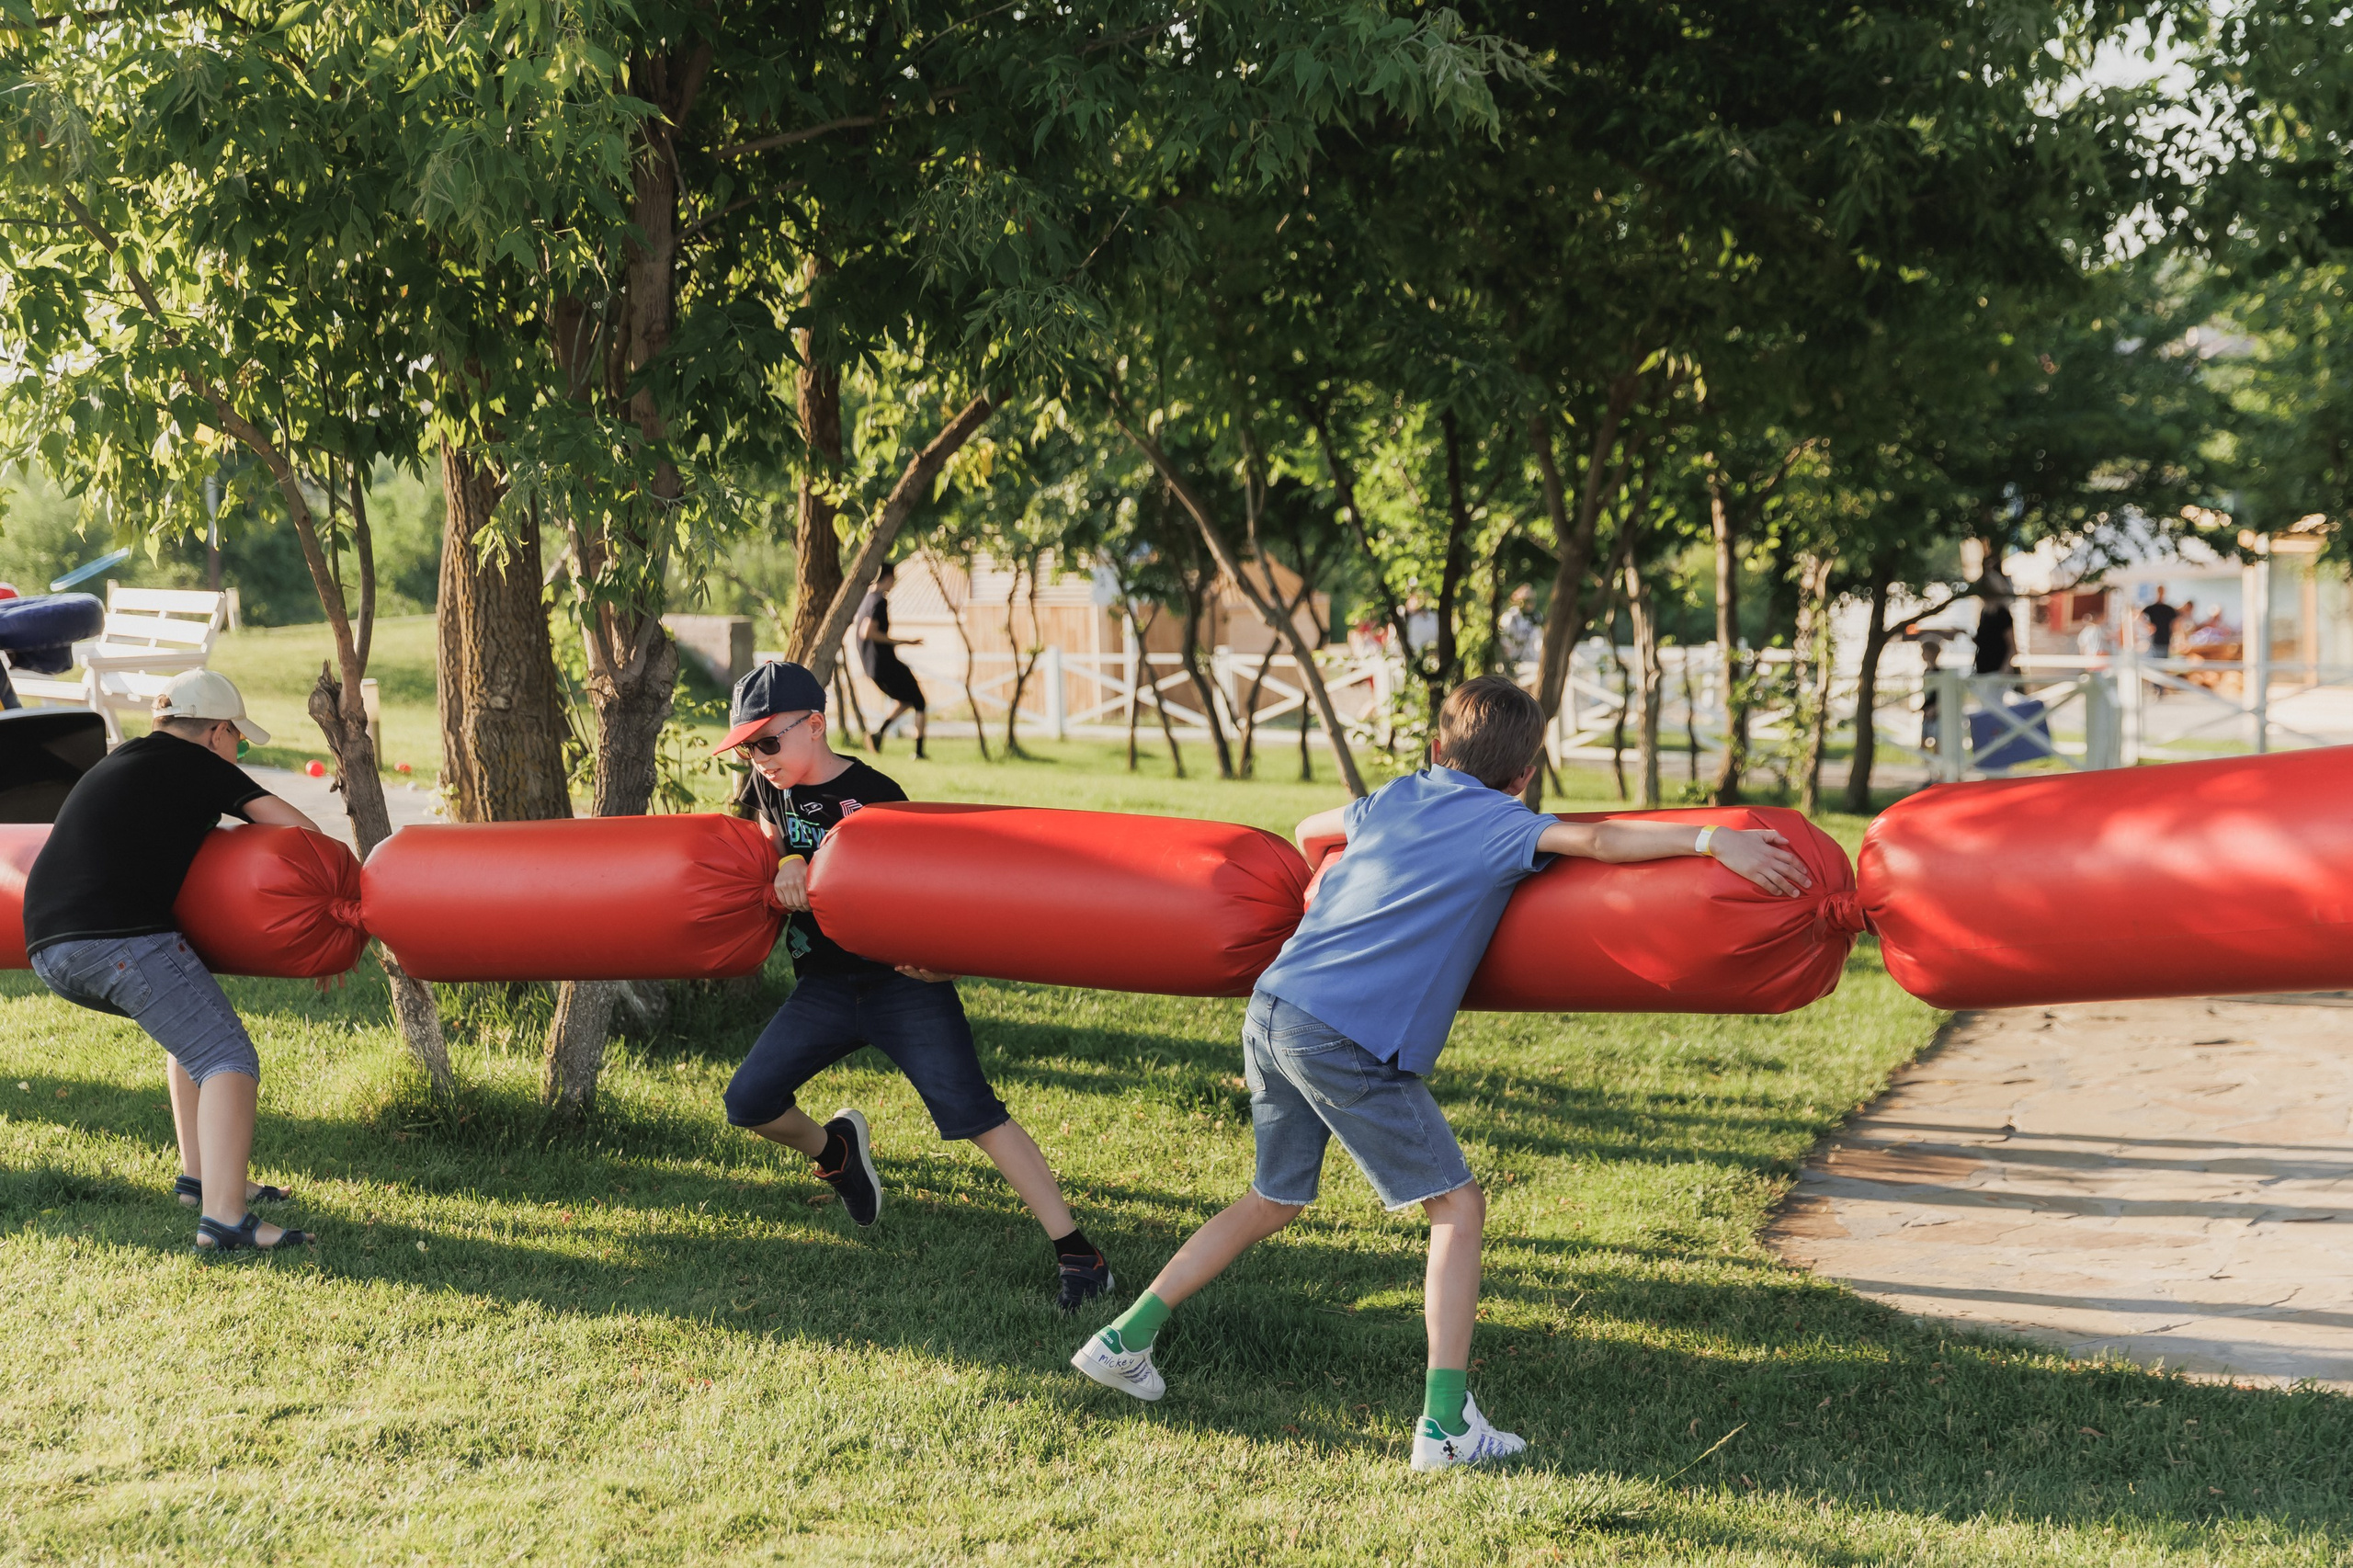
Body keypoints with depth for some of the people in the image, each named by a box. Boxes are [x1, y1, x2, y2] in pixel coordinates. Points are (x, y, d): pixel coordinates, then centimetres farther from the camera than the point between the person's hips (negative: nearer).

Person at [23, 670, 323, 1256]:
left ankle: (200, 1175, 24)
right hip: (122, 938, -9)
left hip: (47, 949, 9)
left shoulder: (115, 765, 30)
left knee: (193, 1024, 28)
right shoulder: (201, 767, 9)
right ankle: (223, 1220, -26)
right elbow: (300, 830, 5)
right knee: (228, 1059, -9)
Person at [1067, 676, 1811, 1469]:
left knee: (1273, 1202, 25)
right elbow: (1597, 840, -14)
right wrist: (1711, 838, -14)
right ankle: (1446, 1423, -5)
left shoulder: (1392, 800, 21)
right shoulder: (1498, 825, 1)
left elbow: (1306, 830, 39)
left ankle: (1124, 1340, 27)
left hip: (1270, 1011, 8)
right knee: (1457, 1207, 2)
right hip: (1348, 1040, -7)